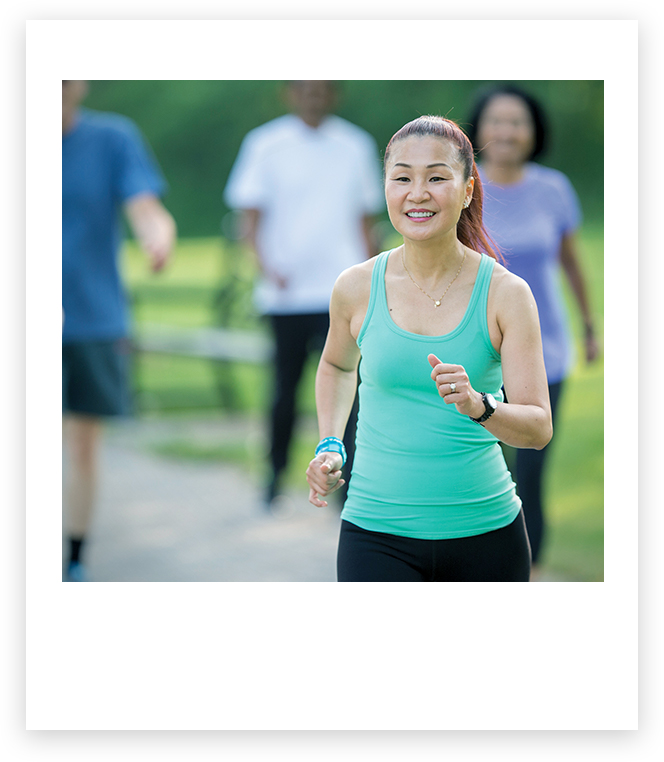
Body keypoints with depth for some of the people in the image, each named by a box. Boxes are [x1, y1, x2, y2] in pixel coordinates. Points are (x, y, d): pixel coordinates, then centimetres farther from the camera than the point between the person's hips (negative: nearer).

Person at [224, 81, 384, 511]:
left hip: (342, 293, 0)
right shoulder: (265, 145, 2)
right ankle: (276, 475, 26)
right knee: (286, 387, 8)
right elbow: (251, 217, 1)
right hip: (286, 293, 0)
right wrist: (266, 265, -16)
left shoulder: (357, 146, 9)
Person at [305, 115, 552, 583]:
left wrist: (477, 406, -26)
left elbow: (539, 428, -8)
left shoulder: (505, 294, -5)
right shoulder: (357, 289, -1)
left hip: (485, 535, 0)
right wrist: (330, 446, 10)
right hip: (378, 534, 0)